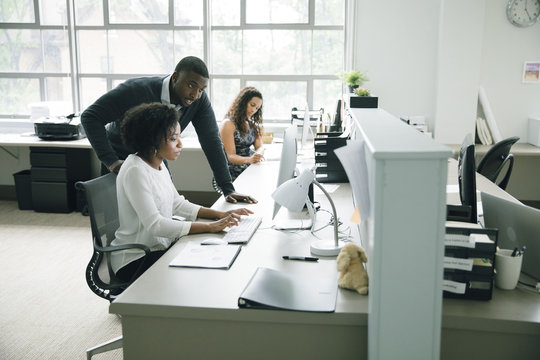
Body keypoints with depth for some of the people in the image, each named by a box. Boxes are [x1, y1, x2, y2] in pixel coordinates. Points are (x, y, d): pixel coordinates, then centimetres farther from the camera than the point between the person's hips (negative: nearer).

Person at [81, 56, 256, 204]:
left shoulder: (199, 100, -17)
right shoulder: (138, 90, -29)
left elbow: (212, 142, -14)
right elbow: (90, 116, -25)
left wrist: (228, 189, -19)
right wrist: (110, 161, -33)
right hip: (122, 162, -4)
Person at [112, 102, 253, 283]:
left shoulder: (158, 164, 6)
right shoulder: (135, 171, -22)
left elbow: (176, 203, 13)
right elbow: (154, 224, -27)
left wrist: (220, 214, 1)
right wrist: (210, 227, -28)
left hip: (160, 247, 8)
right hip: (134, 261, -8)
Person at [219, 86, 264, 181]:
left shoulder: (252, 124, 18)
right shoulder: (228, 124, -6)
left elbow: (259, 147, 13)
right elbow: (230, 156, -11)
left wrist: (258, 155, -13)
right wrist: (249, 160, -31)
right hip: (234, 174, -7)